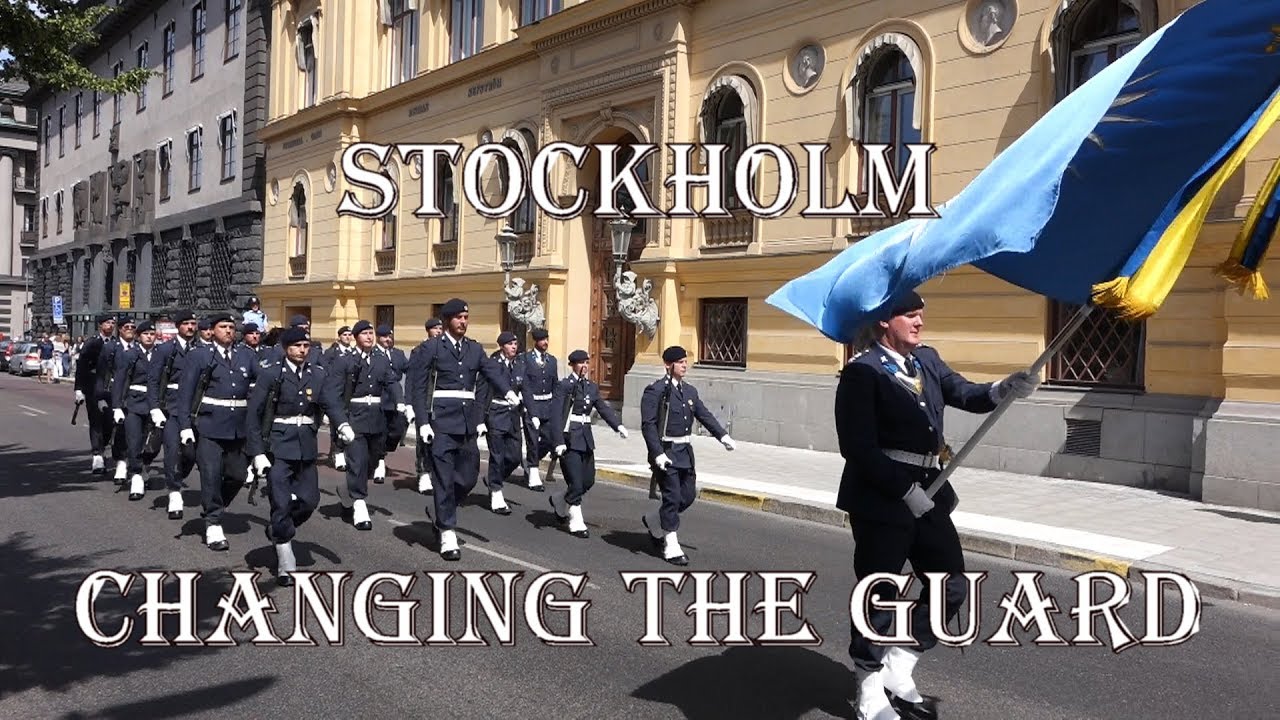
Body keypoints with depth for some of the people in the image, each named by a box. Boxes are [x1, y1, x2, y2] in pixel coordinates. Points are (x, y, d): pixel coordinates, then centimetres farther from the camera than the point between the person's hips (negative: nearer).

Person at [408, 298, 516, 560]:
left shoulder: (475, 349, 13)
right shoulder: (432, 347, 0)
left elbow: (492, 372, -2)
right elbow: (419, 386, -2)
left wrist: (508, 391, -23)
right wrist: (423, 422, -10)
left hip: (468, 421, 5)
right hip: (441, 420, -5)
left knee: (468, 477, 9)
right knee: (444, 478, -4)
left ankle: (443, 516, 33)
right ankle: (447, 534, 4)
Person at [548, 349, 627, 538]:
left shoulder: (592, 387, 12)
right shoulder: (563, 386, -8)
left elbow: (604, 408, 5)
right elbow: (555, 415, -13)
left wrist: (618, 425, -12)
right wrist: (558, 442, -21)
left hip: (586, 439, 7)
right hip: (569, 439, -7)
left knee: (588, 481, 12)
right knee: (576, 483, -6)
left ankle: (559, 501, 36)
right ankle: (576, 523, 9)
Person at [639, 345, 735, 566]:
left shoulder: (690, 391, 11)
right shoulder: (655, 391, -11)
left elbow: (705, 415, 13)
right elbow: (648, 425, -15)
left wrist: (723, 436, -2)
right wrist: (658, 454, -22)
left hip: (685, 450, 7)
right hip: (666, 452, -7)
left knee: (688, 495, 11)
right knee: (672, 497, -5)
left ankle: (653, 521, 34)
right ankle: (671, 547, 7)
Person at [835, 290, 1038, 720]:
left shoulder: (927, 359, 11)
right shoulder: (862, 372, -13)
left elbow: (964, 394, 1)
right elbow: (858, 448, -18)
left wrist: (1001, 390, -20)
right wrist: (905, 490, -19)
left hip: (929, 494, 8)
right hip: (881, 499, -8)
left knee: (951, 587, 14)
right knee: (879, 597, 4)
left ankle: (898, 672, 30)